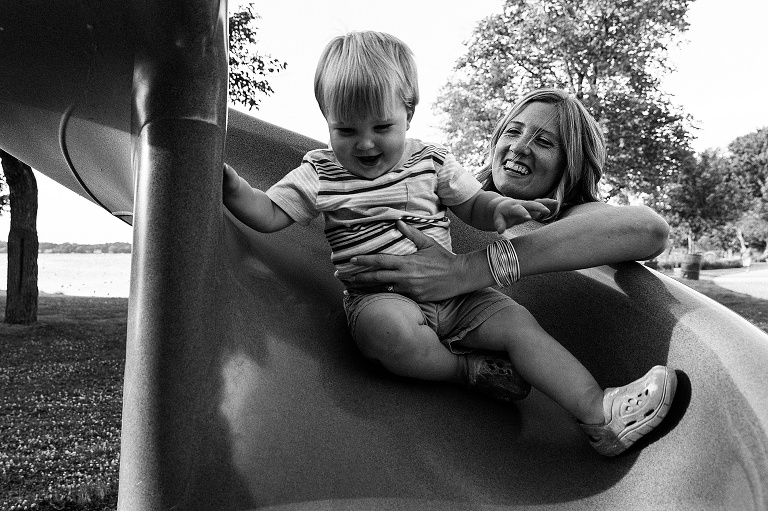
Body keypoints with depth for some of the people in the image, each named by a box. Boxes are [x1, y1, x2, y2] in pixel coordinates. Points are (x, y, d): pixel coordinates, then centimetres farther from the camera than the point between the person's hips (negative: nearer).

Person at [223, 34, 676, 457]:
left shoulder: (432, 161, 8)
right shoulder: (319, 174, 3)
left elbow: (473, 203, 15)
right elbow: (268, 214, 2)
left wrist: (501, 208, -8)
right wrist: (232, 186, -17)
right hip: (380, 296, -3)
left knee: (519, 322, -15)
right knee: (392, 332, -38)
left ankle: (602, 415, -18)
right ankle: (469, 370, -14)